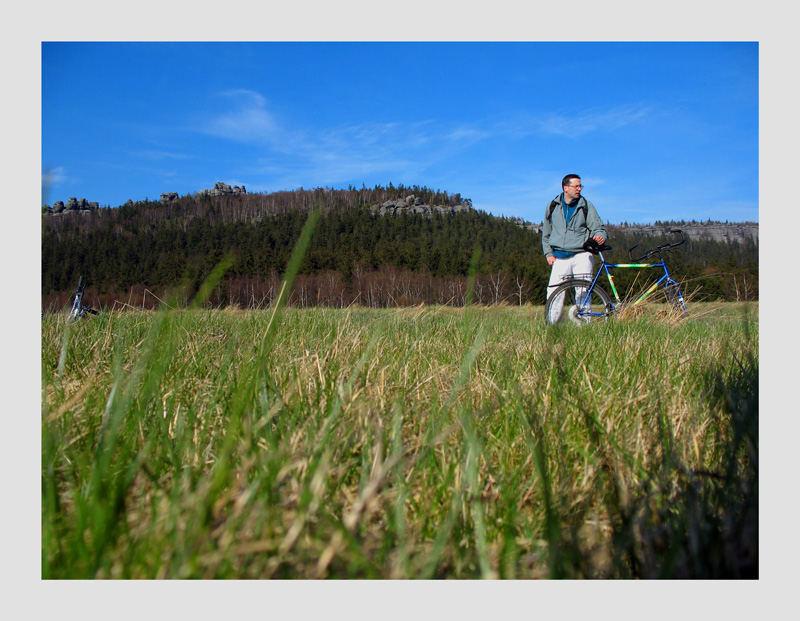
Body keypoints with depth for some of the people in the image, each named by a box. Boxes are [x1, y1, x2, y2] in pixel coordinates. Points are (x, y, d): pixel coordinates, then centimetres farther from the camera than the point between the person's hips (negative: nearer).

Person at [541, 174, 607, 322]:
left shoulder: (586, 206, 7)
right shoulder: (553, 206, 11)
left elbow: (598, 227, 6)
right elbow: (546, 233, 20)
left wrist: (600, 236, -18)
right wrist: (548, 253, 10)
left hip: (582, 255, -1)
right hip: (559, 258, 1)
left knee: (583, 292, -9)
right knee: (554, 293, -7)